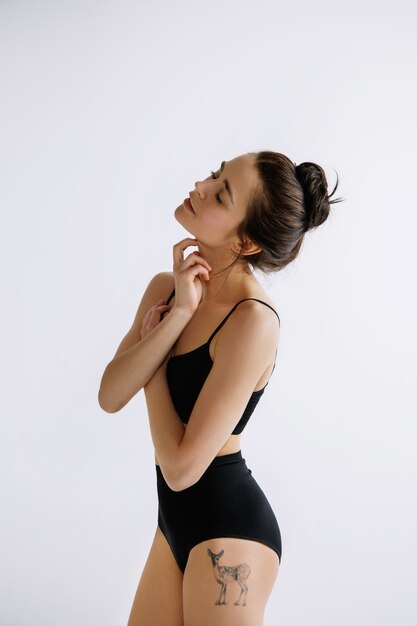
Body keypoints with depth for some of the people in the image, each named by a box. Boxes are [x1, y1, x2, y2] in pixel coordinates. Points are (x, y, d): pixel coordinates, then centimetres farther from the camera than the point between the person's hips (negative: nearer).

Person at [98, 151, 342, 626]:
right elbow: (109, 397, -10)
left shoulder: (253, 320, -24)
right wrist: (179, 313, -18)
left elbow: (181, 467, -23)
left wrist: (153, 370, -10)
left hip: (229, 530, -7)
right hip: (177, 518, 7)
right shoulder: (166, 287, -1)